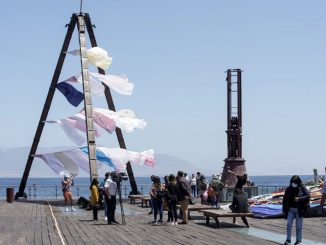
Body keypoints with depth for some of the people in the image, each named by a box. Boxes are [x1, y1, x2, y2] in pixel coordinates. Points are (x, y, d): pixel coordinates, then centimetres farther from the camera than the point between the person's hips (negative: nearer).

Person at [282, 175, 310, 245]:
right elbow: (285, 199, 9)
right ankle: (288, 239, 2)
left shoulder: (302, 188, -5)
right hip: (290, 209, 3)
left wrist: (299, 199, -25)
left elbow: (308, 196, -11)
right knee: (289, 224, -6)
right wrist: (284, 210, 6)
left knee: (298, 226, 4)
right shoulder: (288, 189, 4)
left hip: (299, 210, -3)